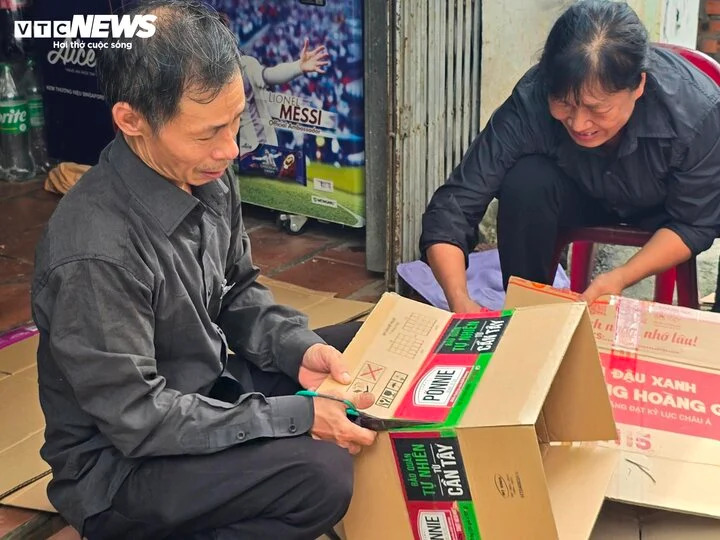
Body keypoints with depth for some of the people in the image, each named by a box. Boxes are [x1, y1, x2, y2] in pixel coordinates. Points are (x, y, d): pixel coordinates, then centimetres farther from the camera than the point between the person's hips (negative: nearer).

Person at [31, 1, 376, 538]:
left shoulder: (207, 176, -7)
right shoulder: (95, 252, -31)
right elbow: (137, 420, -26)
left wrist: (301, 348, -10)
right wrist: (298, 416, -25)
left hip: (208, 389, 8)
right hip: (119, 465, -8)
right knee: (322, 474, -28)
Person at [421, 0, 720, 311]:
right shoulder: (529, 103, -34)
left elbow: (694, 223, -21)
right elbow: (452, 208, -35)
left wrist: (621, 277, -36)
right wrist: (460, 301, -50)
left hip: (664, 208, -1)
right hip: (584, 196, 1)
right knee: (526, 182, -32)